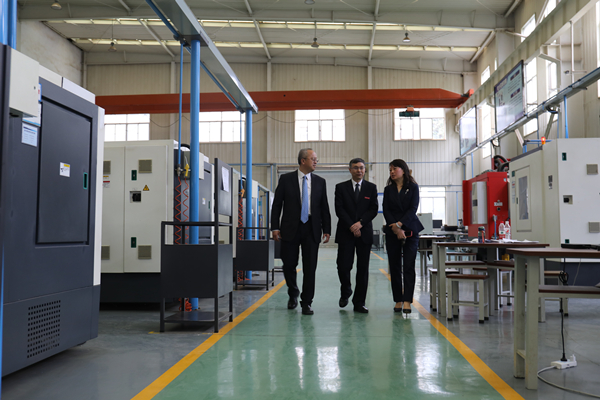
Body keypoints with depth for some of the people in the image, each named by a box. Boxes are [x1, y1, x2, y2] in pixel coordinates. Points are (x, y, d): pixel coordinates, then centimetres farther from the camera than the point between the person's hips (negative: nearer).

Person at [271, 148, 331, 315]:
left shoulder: (320, 182, 9)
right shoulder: (286, 179, 2)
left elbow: (324, 207, 10)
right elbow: (277, 204, 2)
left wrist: (327, 230, 3)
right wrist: (275, 227, -6)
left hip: (311, 229, 2)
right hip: (291, 228, -1)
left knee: (310, 268, 1)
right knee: (289, 264, 3)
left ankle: (306, 303, 11)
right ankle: (293, 294, 30)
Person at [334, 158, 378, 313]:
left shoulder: (371, 187, 9)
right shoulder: (341, 187, 6)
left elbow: (374, 209, 1)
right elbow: (339, 209, -2)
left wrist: (360, 223, -12)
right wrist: (351, 227, -11)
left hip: (364, 232, 1)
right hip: (345, 232, -1)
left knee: (363, 269, 1)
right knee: (343, 266, -6)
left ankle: (359, 303, 10)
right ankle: (345, 292, 23)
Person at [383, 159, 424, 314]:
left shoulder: (413, 187, 4)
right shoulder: (388, 189, 11)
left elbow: (413, 209, -4)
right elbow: (386, 210, 3)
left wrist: (400, 224, -14)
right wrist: (396, 229, -9)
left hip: (410, 230, -2)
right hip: (392, 232, 3)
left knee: (408, 266, -8)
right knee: (395, 267, 3)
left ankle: (407, 301, -10)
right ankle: (398, 300, 9)